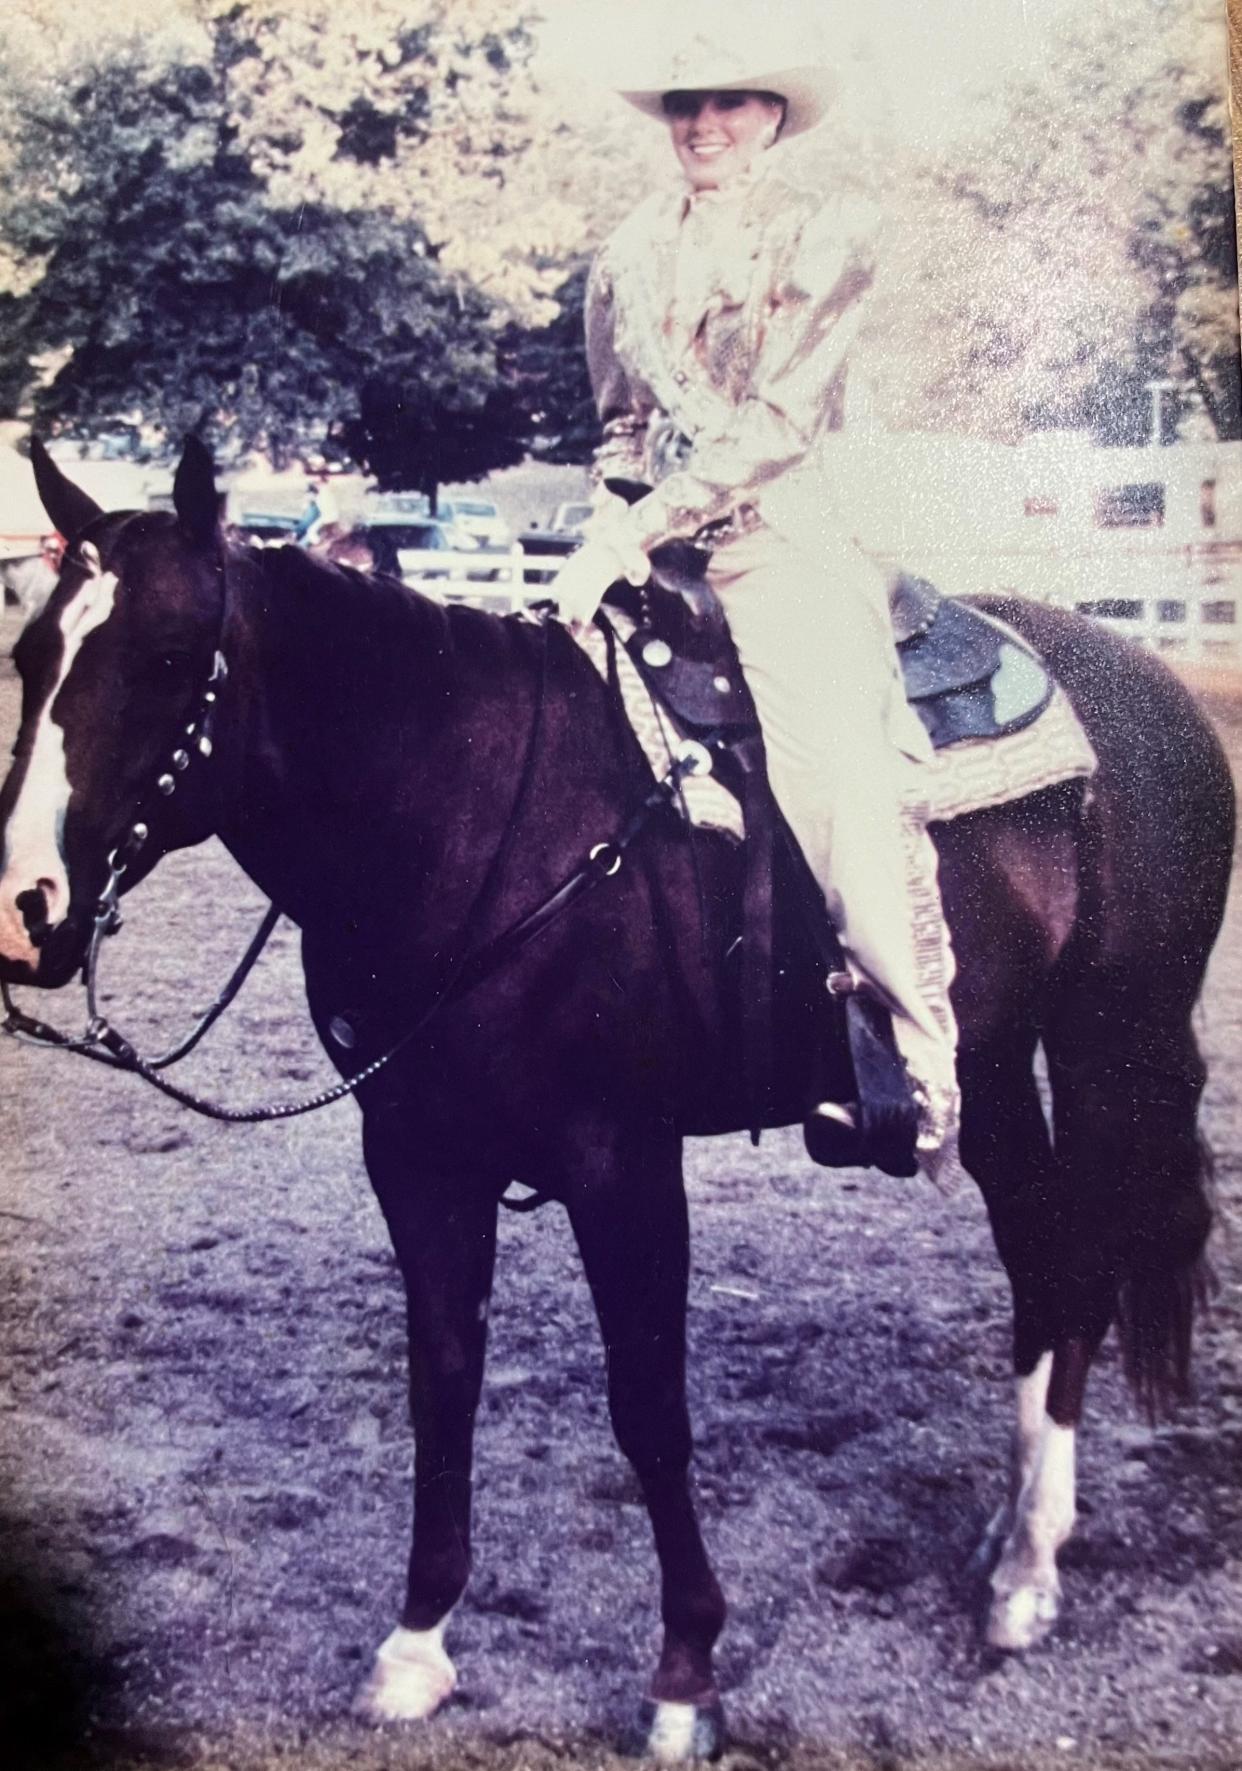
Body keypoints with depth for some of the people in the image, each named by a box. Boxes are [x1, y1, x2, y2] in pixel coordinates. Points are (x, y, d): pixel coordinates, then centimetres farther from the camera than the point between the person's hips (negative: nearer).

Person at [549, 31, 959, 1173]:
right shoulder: (632, 256, 15)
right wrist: (610, 532, 2)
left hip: (777, 543, -5)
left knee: (842, 768, -22)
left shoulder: (828, 236, 1)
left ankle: (925, 1065, -11)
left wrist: (639, 526, -17)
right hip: (645, 548, 5)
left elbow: (779, 421, -9)